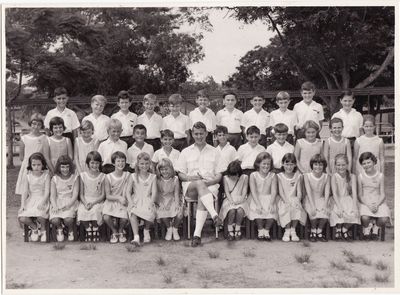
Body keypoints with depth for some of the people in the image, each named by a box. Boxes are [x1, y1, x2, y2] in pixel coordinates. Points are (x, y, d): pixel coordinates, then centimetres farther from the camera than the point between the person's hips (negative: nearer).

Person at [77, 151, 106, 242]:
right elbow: (81, 194, 4)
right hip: (85, 201, 1)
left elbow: (103, 195, -1)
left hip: (97, 201, -1)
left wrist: (93, 203, -15)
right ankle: (88, 229, -9)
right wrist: (85, 203, -15)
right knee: (82, 211, -29)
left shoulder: (102, 176, 2)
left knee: (95, 211, -32)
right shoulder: (83, 175, 5)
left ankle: (95, 231, -12)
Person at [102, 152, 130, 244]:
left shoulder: (127, 175, -1)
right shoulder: (108, 177, -5)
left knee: (124, 218, -26)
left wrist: (123, 200, -20)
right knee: (106, 217, -28)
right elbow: (108, 196, -5)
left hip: (122, 202, 0)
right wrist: (119, 198, -19)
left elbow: (125, 190, -4)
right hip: (111, 202, 0)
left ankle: (121, 231, 12)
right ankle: (114, 232, 6)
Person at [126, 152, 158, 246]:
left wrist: (150, 203, -15)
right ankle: (136, 237, -35)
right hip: (136, 201, 0)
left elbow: (154, 193, 1)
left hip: (148, 201, 0)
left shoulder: (152, 177, 9)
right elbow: (128, 192, 3)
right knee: (132, 214, -32)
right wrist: (131, 202, -13)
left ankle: (146, 230, 3)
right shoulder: (133, 176, 8)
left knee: (150, 214, -30)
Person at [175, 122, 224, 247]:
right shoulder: (186, 152, 18)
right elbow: (180, 174, 13)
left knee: (202, 199, -34)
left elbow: (219, 175, 12)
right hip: (190, 187, 0)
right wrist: (190, 178, -9)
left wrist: (209, 182, -9)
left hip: (210, 185, 0)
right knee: (199, 183, -37)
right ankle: (214, 215, -51)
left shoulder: (213, 151, 18)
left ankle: (197, 234, -39)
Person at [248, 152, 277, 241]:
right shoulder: (253, 175, -2)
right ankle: (260, 230, -10)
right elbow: (253, 191, -9)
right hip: (256, 199, -2)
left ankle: (266, 230, -7)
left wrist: (271, 204, -19)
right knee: (257, 210, -31)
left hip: (269, 198, 2)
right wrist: (258, 204, -22)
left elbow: (273, 191, -4)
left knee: (272, 210, -27)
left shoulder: (273, 175, 3)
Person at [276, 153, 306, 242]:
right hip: (283, 201, -1)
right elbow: (280, 192, -5)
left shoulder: (298, 176, 7)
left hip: (294, 200, 1)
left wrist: (297, 201, -18)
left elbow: (299, 192, 1)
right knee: (287, 209, -32)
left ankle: (293, 230, -13)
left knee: (297, 209, -31)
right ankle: (287, 231, -15)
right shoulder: (279, 176, 2)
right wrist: (287, 201, -20)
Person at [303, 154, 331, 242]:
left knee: (325, 213, -26)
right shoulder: (307, 176, -9)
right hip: (310, 200, -2)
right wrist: (312, 206, -24)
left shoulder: (326, 177, -2)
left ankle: (319, 232, -1)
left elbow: (327, 192, -8)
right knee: (313, 214, -30)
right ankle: (313, 232, -3)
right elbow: (309, 192, -15)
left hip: (321, 199, 2)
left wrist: (325, 205, -21)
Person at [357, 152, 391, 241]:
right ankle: (366, 230, 6)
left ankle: (376, 228, 12)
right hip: (365, 202, -1)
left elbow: (382, 194, 0)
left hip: (378, 202, 1)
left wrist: (377, 204, -18)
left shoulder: (380, 176, 1)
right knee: (365, 218, -31)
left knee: (384, 219, -25)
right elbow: (360, 195, 0)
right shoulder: (360, 176, -1)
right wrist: (369, 205, -15)